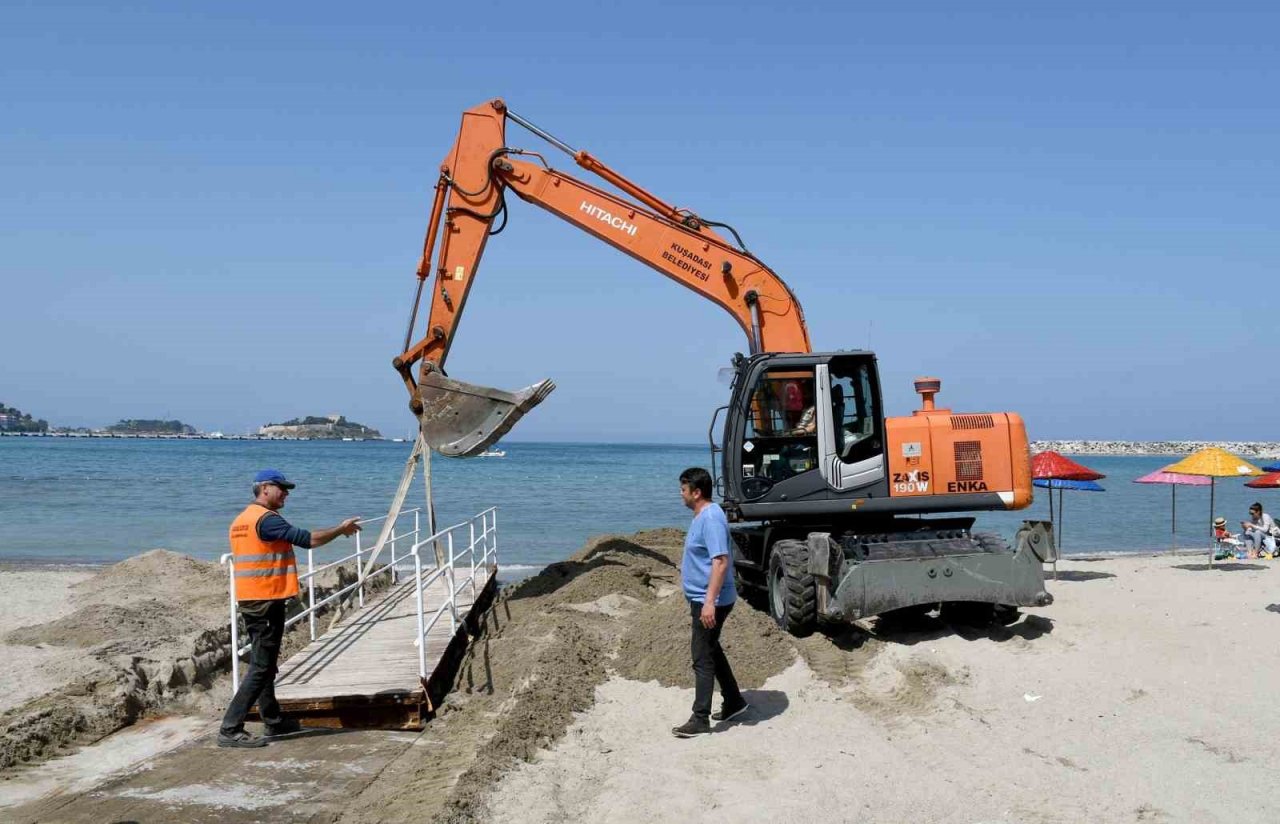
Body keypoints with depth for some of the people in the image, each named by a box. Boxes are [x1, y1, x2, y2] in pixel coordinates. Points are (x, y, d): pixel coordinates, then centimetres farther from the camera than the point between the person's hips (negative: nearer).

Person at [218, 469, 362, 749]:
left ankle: (275, 722, 27)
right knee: (261, 668, -7)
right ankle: (230, 730, -8)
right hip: (267, 601, -10)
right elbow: (308, 539, -20)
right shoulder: (267, 519, -16)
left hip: (249, 600, 10)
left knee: (263, 664, 17)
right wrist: (341, 529, -6)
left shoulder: (241, 520, 14)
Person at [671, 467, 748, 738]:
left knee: (702, 657, -5)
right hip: (702, 599, 11)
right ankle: (733, 701, 33)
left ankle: (700, 720, 1)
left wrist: (709, 602, -31)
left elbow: (721, 561, -28)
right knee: (711, 650, 20)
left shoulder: (711, 518, -22)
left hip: (710, 601, -11)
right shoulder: (702, 515, 10)